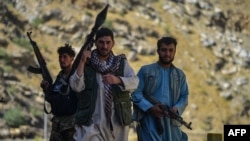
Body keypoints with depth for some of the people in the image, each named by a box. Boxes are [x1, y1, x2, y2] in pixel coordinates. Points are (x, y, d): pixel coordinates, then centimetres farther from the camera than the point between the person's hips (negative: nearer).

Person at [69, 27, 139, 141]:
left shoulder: (121, 63, 10)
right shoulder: (86, 64, 4)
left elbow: (134, 82, -7)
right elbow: (76, 86, -10)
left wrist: (117, 80, -26)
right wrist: (82, 62, -17)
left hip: (117, 122, 3)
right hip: (91, 123, -3)